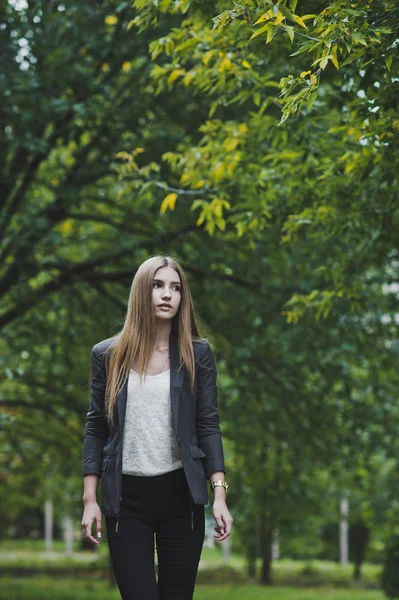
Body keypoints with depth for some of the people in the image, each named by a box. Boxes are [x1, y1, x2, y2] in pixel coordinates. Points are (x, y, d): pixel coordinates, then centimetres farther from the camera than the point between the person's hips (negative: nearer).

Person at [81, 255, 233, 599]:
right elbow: (95, 429, 6)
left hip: (181, 494, 0)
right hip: (126, 497, 0)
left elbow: (208, 426, 2)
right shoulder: (108, 355, 5)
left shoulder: (197, 354, 5)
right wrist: (89, 499, 0)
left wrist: (219, 495, -7)